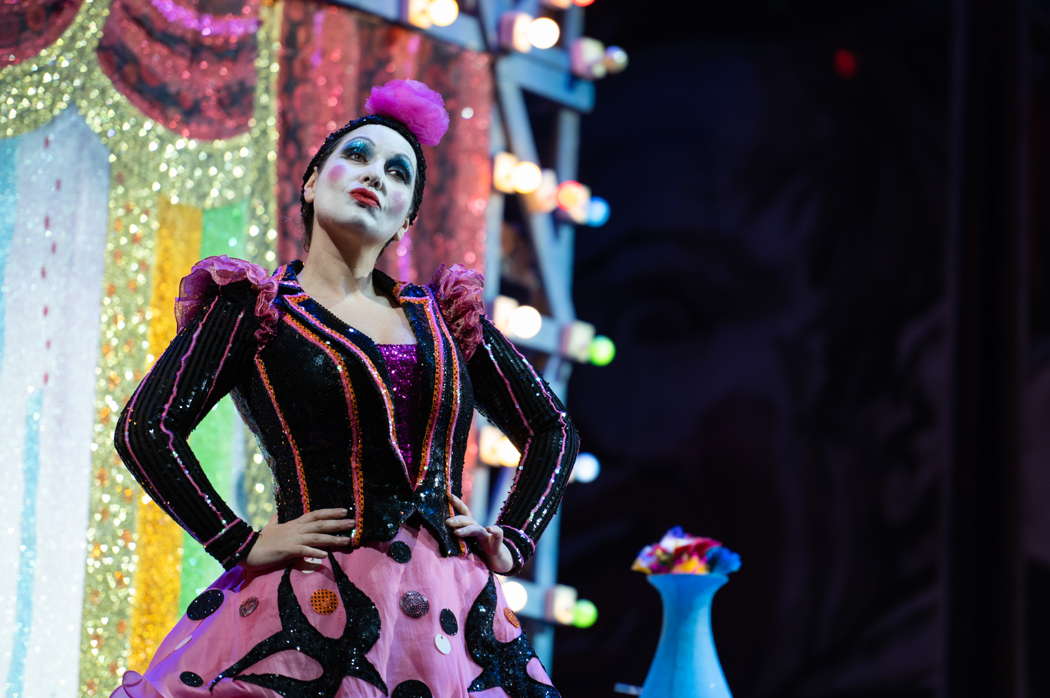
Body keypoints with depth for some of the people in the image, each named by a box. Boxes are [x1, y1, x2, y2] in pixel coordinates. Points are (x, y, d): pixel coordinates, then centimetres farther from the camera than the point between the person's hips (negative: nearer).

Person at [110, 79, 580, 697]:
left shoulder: (445, 315, 16)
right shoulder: (257, 307, 4)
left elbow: (553, 428, 24)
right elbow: (145, 428, -6)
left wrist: (512, 541, 11)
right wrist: (243, 545, -8)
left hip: (452, 611, 4)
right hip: (317, 611, -4)